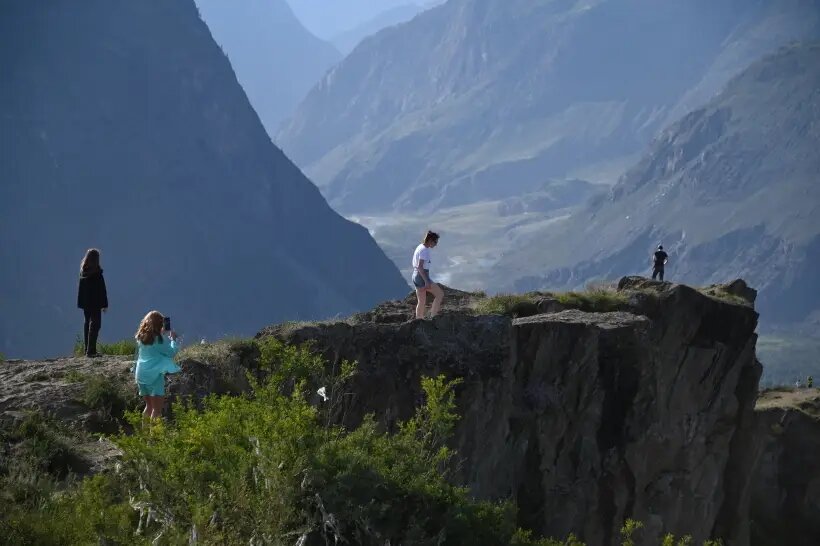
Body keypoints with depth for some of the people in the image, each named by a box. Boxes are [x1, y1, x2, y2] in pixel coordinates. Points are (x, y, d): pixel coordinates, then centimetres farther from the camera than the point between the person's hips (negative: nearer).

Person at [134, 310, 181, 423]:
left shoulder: (141, 338, 7)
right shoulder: (158, 339, -13)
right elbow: (172, 352, -8)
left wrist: (163, 335, 16)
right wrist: (173, 339, 7)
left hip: (140, 375, 7)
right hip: (154, 376, -7)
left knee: (149, 406, 18)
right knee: (157, 409, -5)